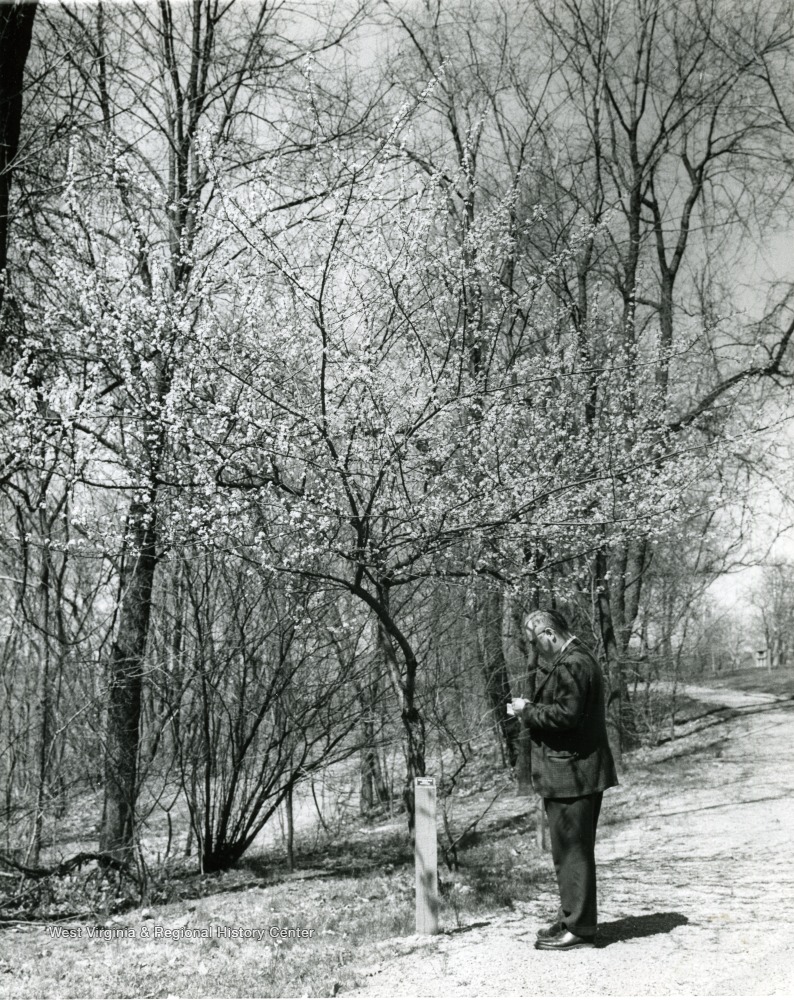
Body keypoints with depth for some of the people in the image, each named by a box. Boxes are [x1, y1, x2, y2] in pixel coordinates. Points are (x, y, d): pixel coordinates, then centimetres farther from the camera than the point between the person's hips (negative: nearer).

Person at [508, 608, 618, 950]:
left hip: (571, 773, -11)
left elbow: (566, 714, -25)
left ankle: (579, 929, 6)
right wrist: (531, 708, 6)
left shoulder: (571, 664, -18)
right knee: (571, 849, 18)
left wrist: (528, 711, -12)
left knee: (571, 851, -3)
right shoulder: (574, 659, 17)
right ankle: (571, 918, 29)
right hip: (576, 772, 11)